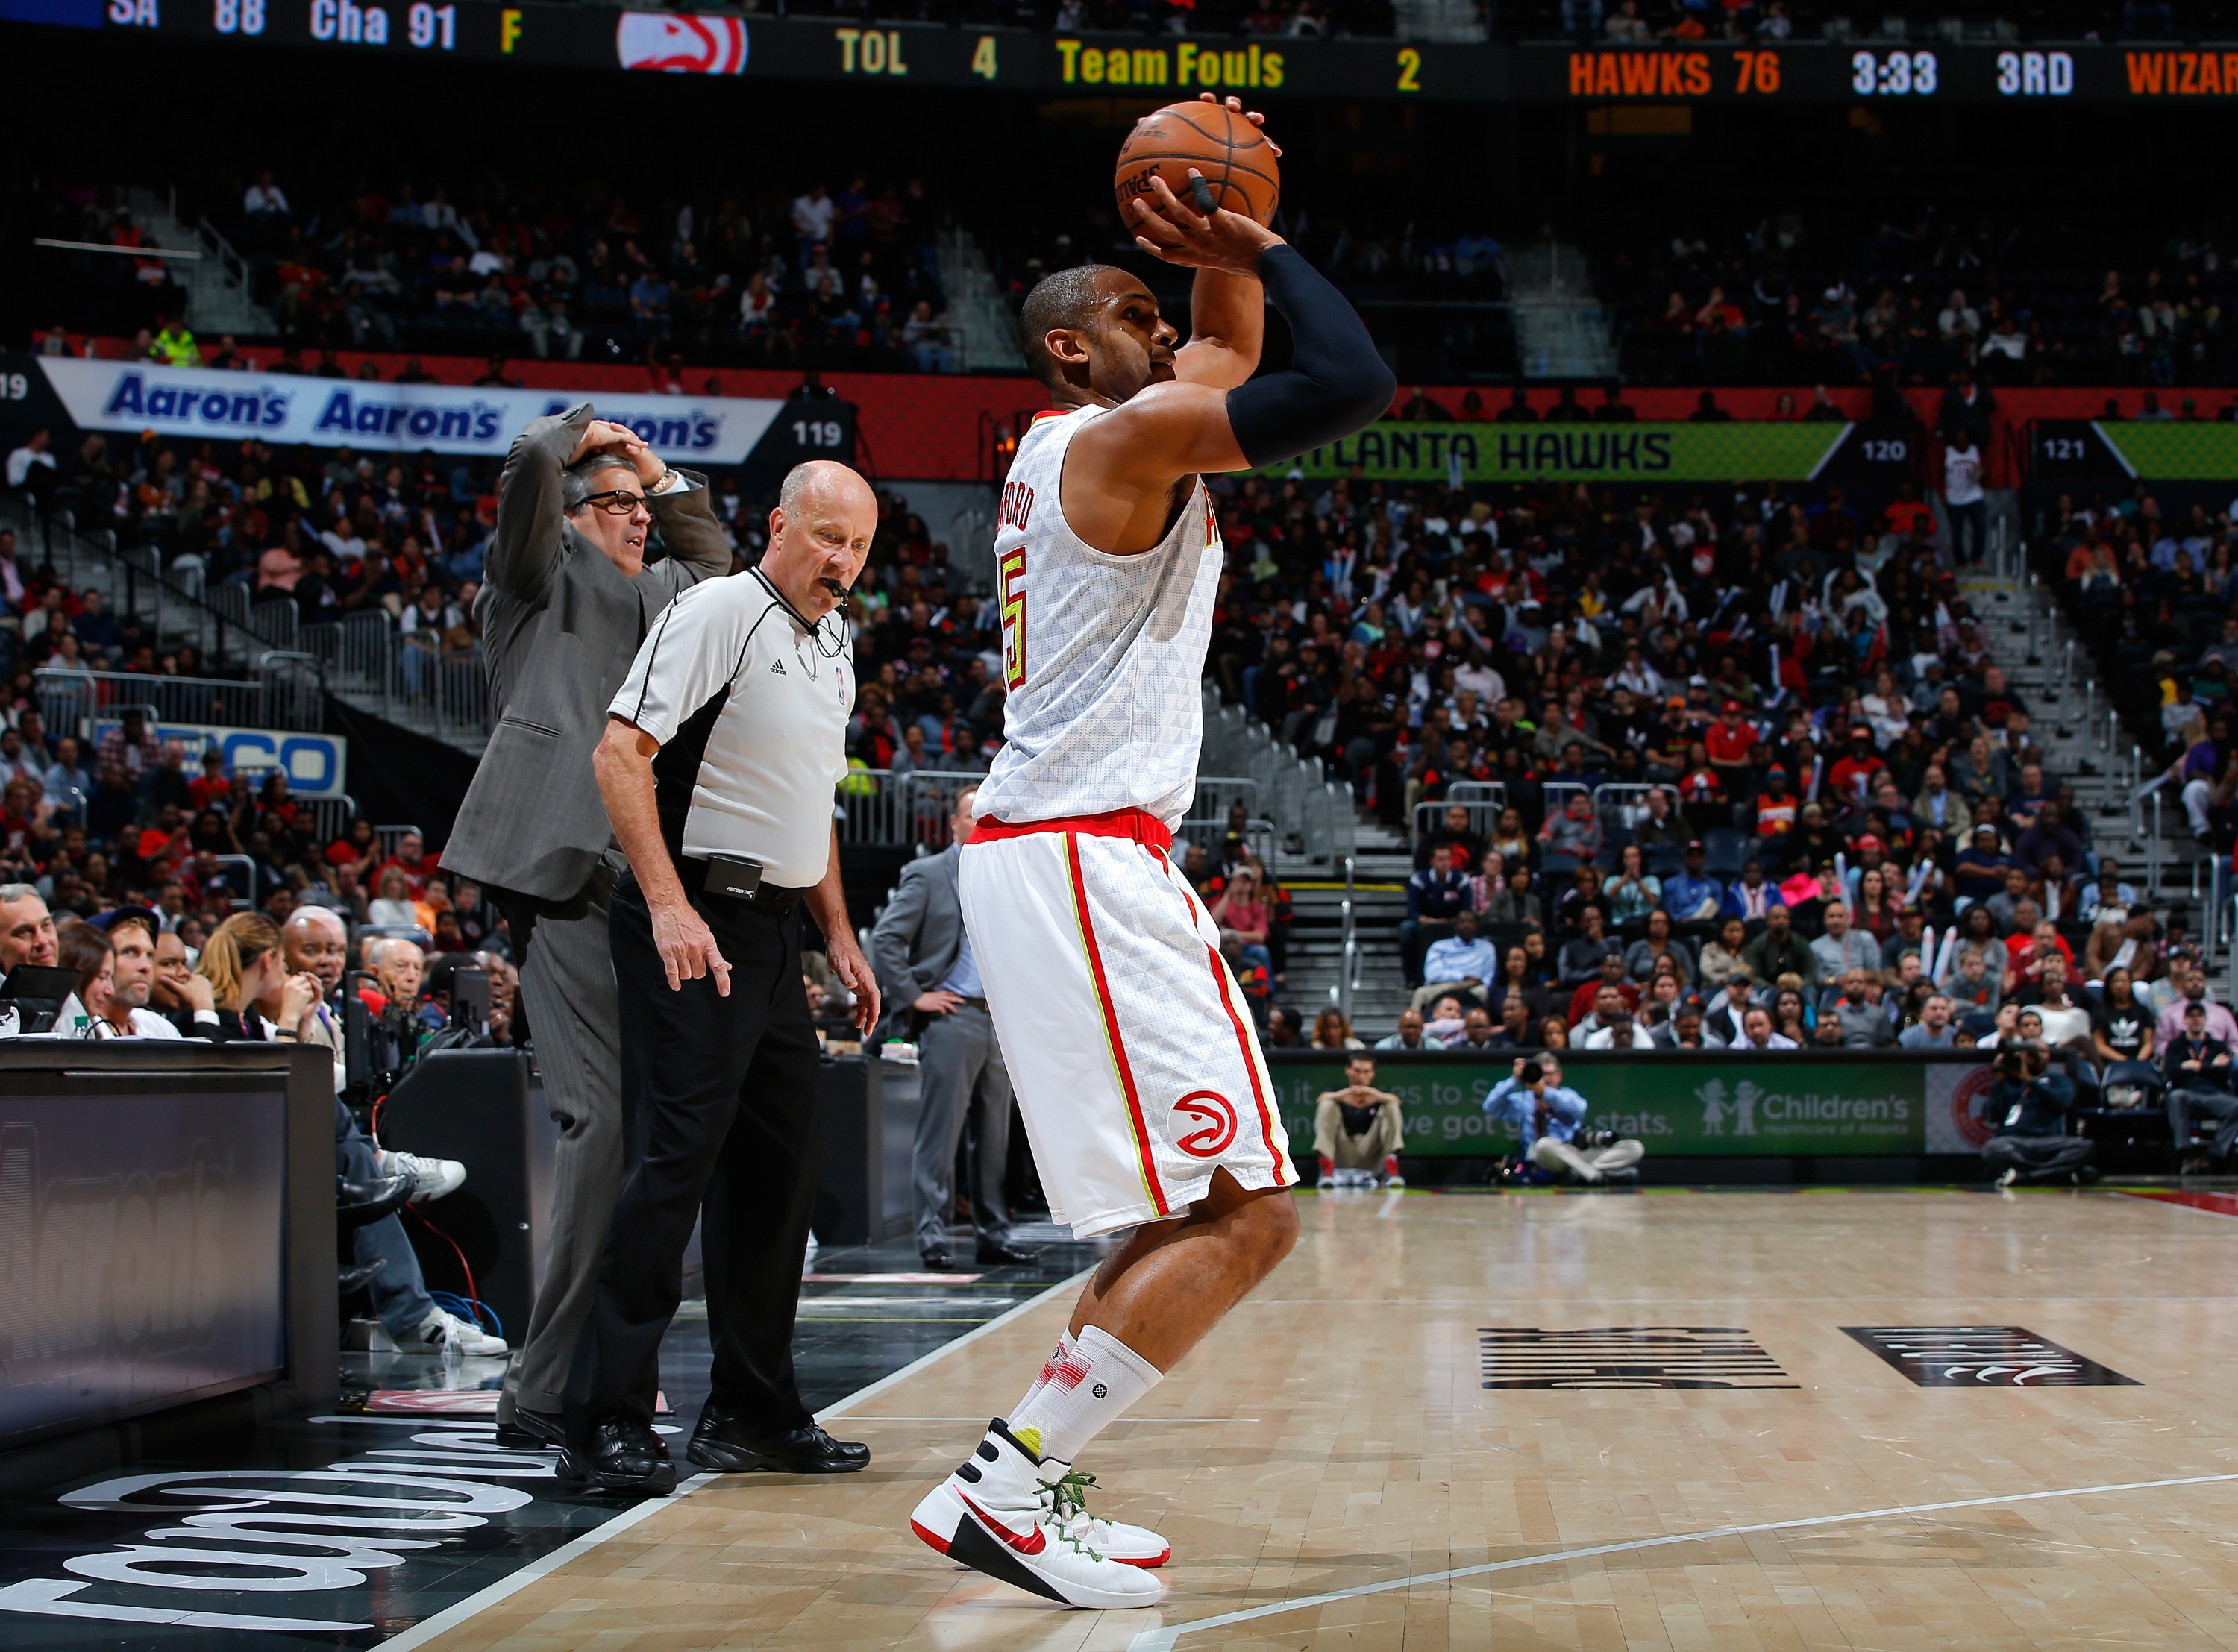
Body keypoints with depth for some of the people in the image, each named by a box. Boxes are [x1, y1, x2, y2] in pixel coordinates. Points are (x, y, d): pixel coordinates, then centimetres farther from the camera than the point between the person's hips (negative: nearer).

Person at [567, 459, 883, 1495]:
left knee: (780, 1166, 11)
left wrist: (839, 937, 21)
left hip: (774, 932, 9)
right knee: (676, 1157, -13)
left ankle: (752, 1410, 22)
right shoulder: (718, 612, -10)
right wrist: (669, 904, -24)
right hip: (692, 922, -9)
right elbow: (620, 753, -18)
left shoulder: (834, 649, 17)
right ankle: (605, 1423, -9)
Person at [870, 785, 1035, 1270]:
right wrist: (913, 997, -12)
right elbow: (885, 939, -8)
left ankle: (993, 1235, 13)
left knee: (995, 1137, 8)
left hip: (1000, 1019, 6)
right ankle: (932, 1236, -3)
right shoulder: (927, 875, -2)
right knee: (940, 1133, -6)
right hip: (951, 1016, -6)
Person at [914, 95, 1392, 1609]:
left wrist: (1229, 267, 17)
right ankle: (1003, 1491, -11)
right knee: (1245, 1213, -12)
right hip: (1088, 862, -11)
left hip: (1055, 856, 11)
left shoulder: (1088, 446, 20)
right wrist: (1264, 248, -4)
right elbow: (1353, 384, -18)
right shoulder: (1123, 437, -9)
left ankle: (1027, 1490, 14)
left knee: (1192, 1209, 15)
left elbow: (1235, 357, 33)